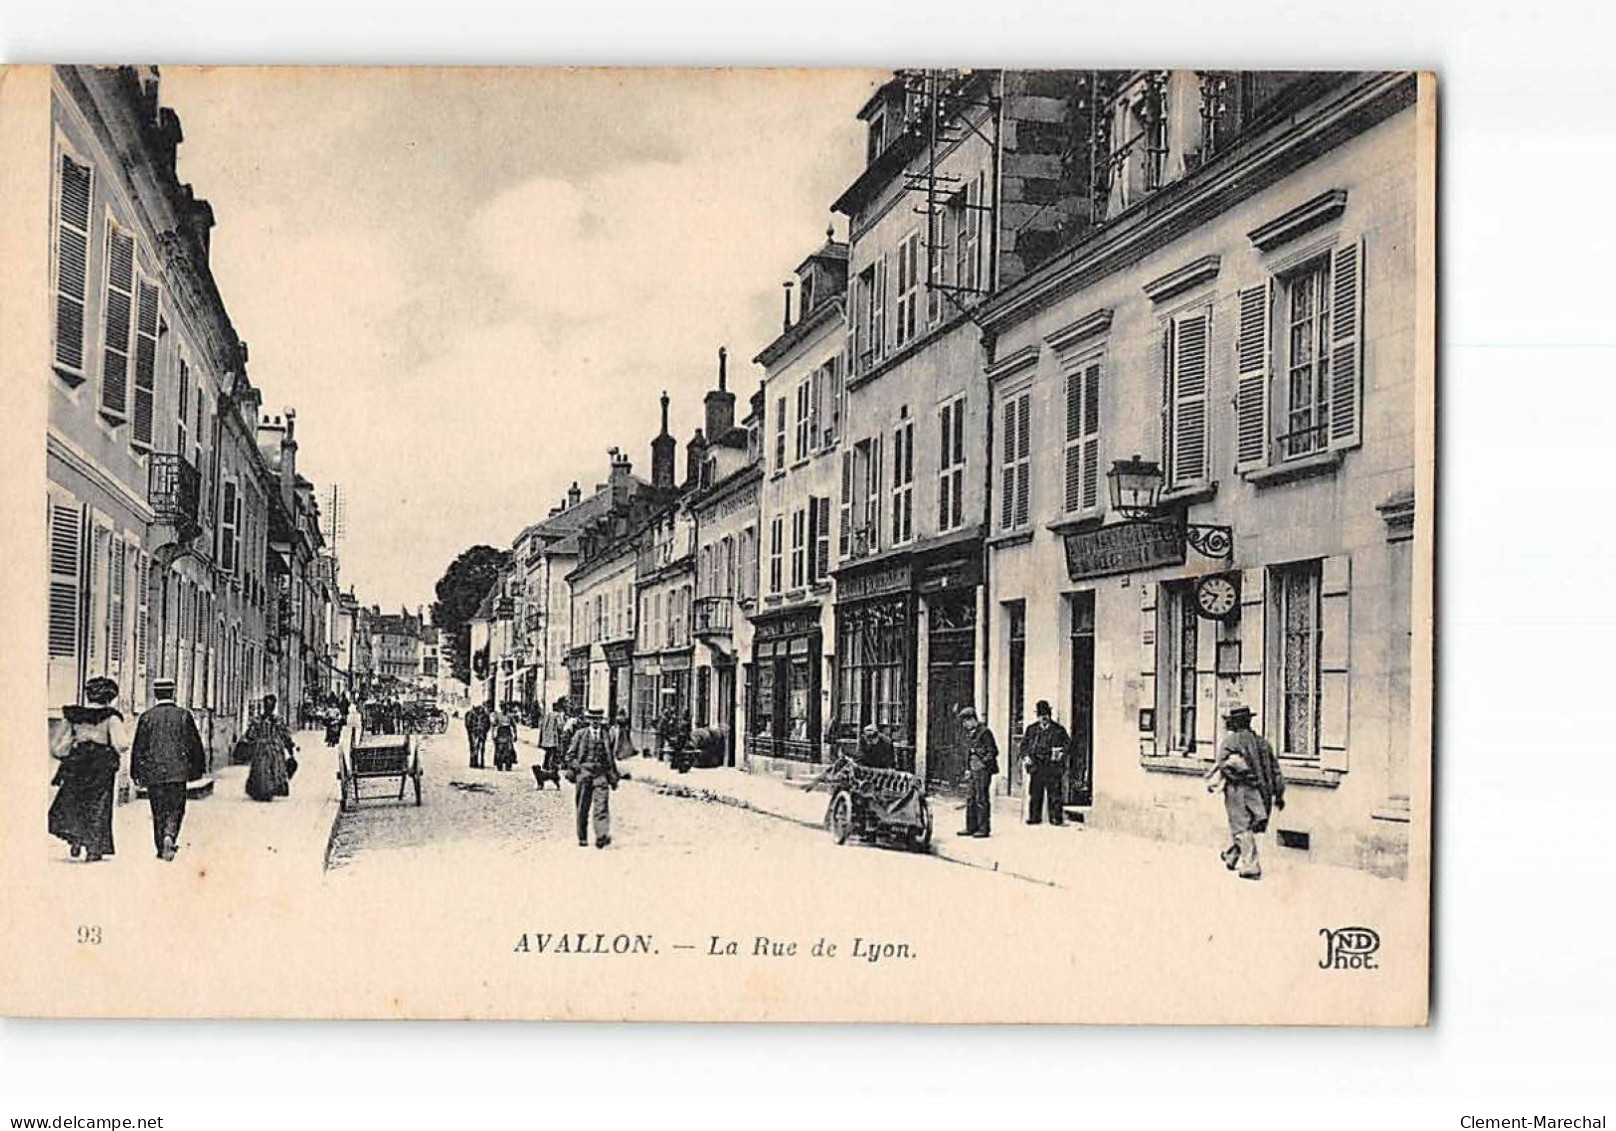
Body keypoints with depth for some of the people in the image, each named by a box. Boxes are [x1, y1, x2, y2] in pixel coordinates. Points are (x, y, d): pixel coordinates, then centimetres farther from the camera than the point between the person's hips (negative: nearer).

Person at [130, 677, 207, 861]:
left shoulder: (147, 717, 0)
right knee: (176, 809, 6)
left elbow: (139, 748, 2)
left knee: (158, 812, 10)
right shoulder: (183, 715, 0)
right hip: (178, 771, -1)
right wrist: (198, 768, 16)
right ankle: (169, 836, -19)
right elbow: (195, 745, 5)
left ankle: (161, 848, 14)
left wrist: (137, 774, 9)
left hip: (154, 772, 1)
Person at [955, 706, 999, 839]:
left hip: (983, 770, -9)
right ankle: (971, 827, 17)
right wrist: (967, 769, 17)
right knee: (970, 799, 10)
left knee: (981, 799, -6)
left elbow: (993, 751, -12)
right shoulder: (968, 734, 16)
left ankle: (984, 829, -2)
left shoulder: (984, 732, -11)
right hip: (972, 771, 9)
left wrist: (983, 762, -19)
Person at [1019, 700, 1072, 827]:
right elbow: (1024, 744, 16)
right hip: (1036, 766, 3)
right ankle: (1034, 817, 13)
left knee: (1054, 794, -3)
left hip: (1053, 766, -3)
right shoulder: (1031, 729, 14)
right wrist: (1025, 756, -1)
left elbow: (1067, 743, 4)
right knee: (1035, 793, 5)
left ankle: (1056, 818, 1)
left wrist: (1061, 752, -14)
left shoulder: (1059, 730, 5)